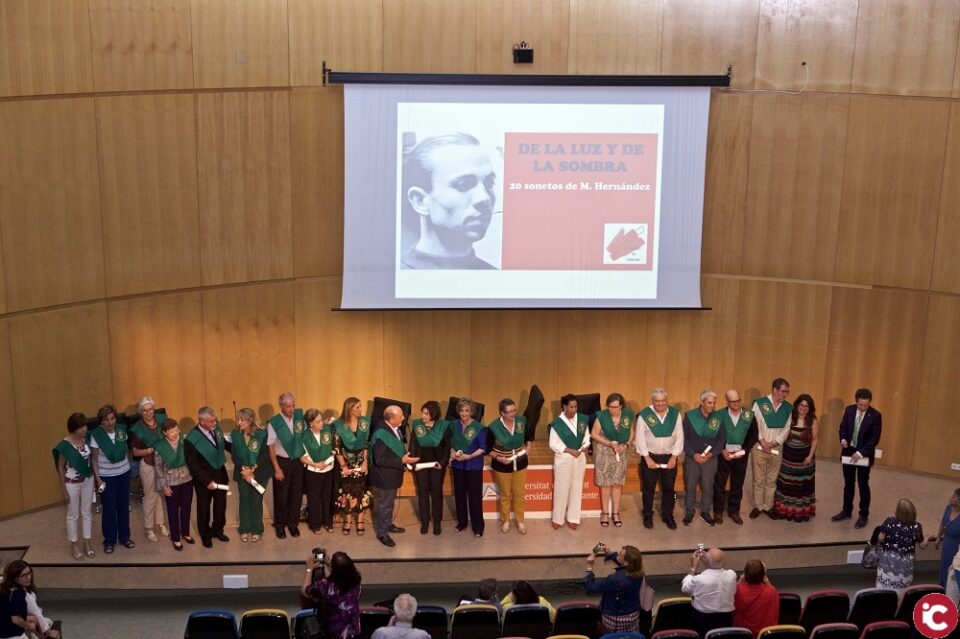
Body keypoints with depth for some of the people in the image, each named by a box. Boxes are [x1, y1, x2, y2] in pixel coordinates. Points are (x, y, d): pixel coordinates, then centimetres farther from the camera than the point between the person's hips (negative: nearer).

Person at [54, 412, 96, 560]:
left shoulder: (86, 439, -6)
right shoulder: (65, 445, -20)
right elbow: (60, 468, -13)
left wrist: (96, 477, 6)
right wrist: (64, 490, -11)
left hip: (88, 480, 5)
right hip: (72, 484, -5)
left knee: (87, 512, 16)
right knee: (73, 515, 11)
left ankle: (87, 543, 30)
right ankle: (74, 545, 26)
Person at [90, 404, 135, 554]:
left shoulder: (122, 430, -7)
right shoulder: (96, 435, -17)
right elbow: (94, 459, -11)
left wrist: (129, 465, 7)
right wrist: (98, 478, -14)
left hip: (124, 473, 3)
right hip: (106, 476, -3)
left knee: (124, 506, 13)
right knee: (109, 509, 6)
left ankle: (124, 536, 30)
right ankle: (109, 540, 22)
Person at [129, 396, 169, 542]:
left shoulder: (161, 419, -5)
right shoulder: (137, 429, -14)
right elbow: (135, 452, -8)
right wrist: (150, 450, -22)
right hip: (148, 464, -4)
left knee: (162, 494, 14)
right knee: (151, 496, 5)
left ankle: (160, 523, 32)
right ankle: (148, 528, 21)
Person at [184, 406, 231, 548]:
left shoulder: (216, 428, -12)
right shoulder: (192, 439, -27)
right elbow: (192, 464, -20)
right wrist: (207, 481, -21)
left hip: (220, 473, 5)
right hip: (204, 478, -5)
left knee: (221, 504, 20)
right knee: (204, 507, 16)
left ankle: (217, 530, 45)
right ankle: (205, 535, 38)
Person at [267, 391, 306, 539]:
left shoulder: (300, 416, -7)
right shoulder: (274, 423, -15)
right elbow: (271, 447, -10)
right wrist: (277, 469, -11)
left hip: (298, 461, 3)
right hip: (282, 462, -3)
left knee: (296, 494, 11)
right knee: (281, 495, 9)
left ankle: (293, 524, 30)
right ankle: (280, 525, 28)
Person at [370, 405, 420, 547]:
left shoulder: (395, 429, -5)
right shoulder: (381, 434, -30)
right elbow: (379, 460, -30)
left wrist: (405, 459, 1)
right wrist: (401, 461, -30)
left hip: (393, 474, 8)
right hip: (385, 476, -8)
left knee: (390, 502, 25)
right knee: (385, 504, 7)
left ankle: (388, 524, 43)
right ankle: (382, 533, 23)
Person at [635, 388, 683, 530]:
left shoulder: (675, 414, -4)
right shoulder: (644, 415, -11)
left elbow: (679, 437, -1)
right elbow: (640, 438, -8)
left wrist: (674, 457, -6)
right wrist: (647, 458, -10)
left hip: (669, 457, 2)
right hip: (650, 456, -2)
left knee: (669, 487, 9)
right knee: (648, 487, 8)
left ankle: (667, 516, 23)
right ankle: (648, 516, 22)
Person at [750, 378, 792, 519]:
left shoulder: (788, 407, 2)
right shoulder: (759, 403, -8)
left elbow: (786, 429, -1)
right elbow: (754, 424, -8)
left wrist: (773, 443, -10)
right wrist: (762, 442, -13)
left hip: (776, 449, 3)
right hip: (759, 447, -3)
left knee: (772, 480, 10)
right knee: (758, 480, 5)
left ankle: (768, 507, 20)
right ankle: (757, 507, 15)